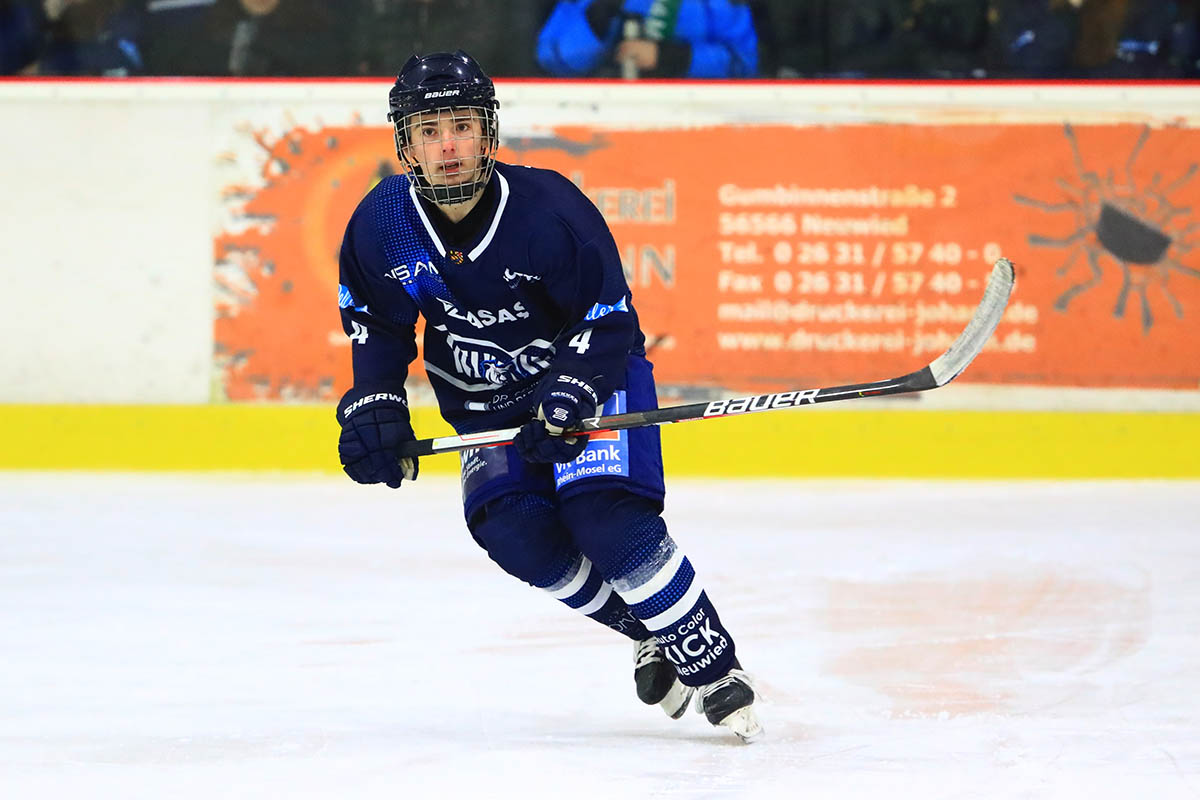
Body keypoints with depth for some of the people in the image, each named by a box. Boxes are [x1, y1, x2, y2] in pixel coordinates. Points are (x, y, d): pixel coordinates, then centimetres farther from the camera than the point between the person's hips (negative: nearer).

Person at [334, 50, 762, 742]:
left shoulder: (549, 209, -26)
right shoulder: (382, 223, -14)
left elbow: (608, 320, -19)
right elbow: (377, 321, 4)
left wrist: (566, 397, -33)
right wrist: (375, 403, -9)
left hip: (591, 373, -4)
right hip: (487, 403, 4)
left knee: (606, 519, -24)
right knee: (515, 532, -18)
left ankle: (713, 667, -11)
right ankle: (650, 634, 5)